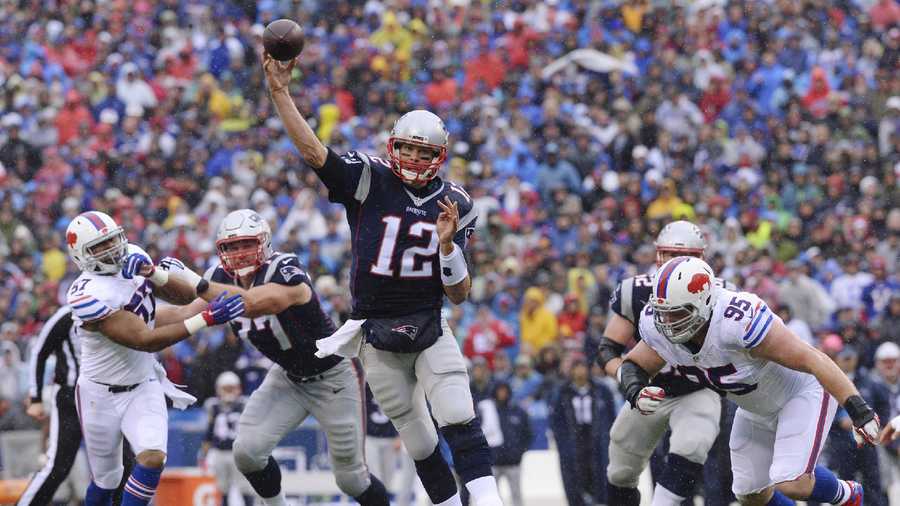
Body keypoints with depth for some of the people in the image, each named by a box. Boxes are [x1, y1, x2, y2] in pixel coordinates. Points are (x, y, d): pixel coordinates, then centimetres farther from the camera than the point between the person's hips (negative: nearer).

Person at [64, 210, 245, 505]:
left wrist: (154, 273, -22)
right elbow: (146, 341, -30)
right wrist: (205, 318, -35)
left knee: (153, 459, -19)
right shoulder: (87, 295, -27)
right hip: (101, 394, -4)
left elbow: (187, 296, -2)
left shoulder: (134, 259, -5)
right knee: (106, 480, 9)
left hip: (143, 387, 4)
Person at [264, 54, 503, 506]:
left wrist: (447, 243, -16)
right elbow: (312, 150, -17)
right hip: (378, 340, -1)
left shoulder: (453, 205, 1)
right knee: (420, 445, 5)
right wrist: (280, 92, -26)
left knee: (461, 424, -17)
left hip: (431, 332, 1)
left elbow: (458, 295, 1)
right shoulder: (369, 181, -5)